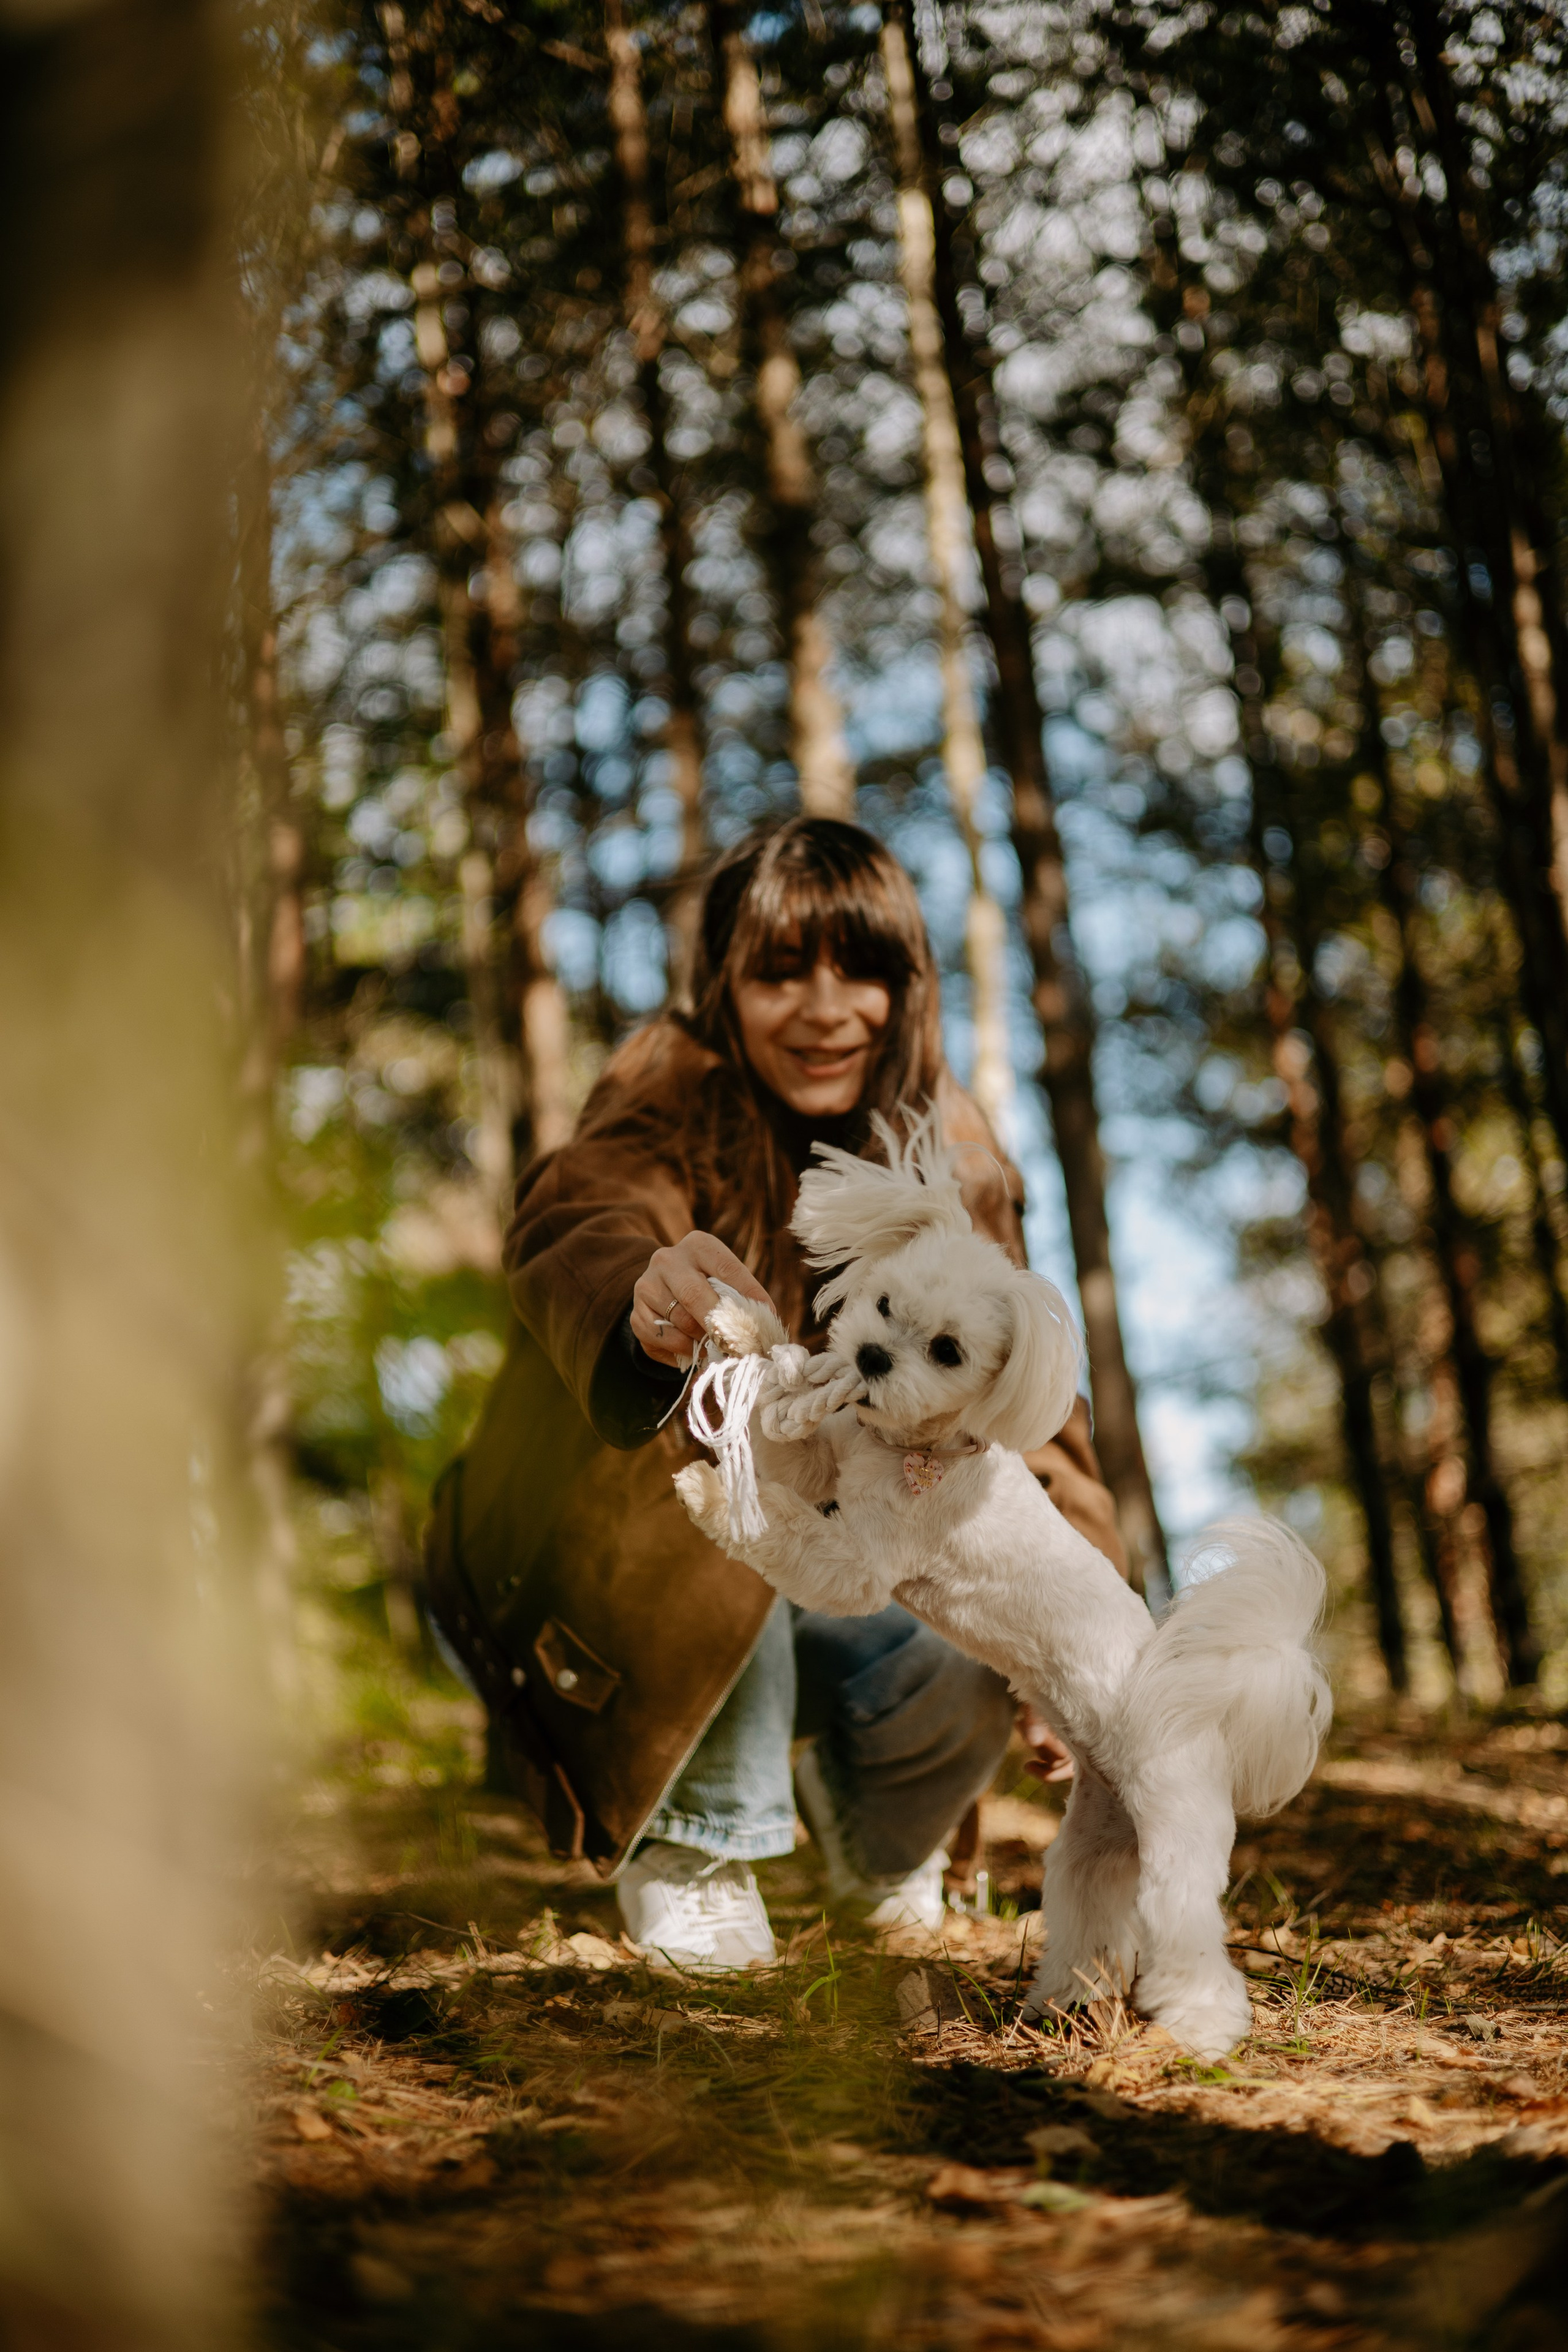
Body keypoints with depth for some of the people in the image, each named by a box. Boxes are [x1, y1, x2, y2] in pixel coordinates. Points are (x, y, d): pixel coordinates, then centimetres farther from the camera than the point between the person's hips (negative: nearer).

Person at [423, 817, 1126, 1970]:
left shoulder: (950, 1156, -3)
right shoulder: (677, 1099, -17)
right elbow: (576, 1226, -41)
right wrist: (642, 1293, -66)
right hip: (631, 1589, -4)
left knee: (968, 1673, -27)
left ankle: (878, 1835, 13)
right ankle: (694, 1844, -16)